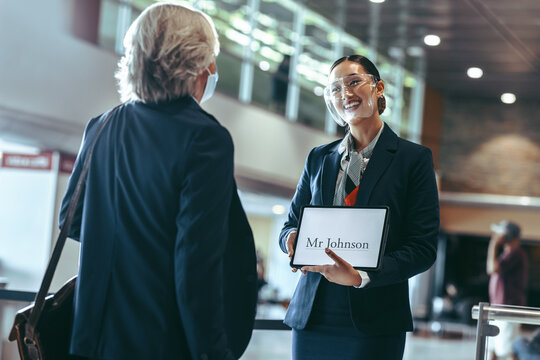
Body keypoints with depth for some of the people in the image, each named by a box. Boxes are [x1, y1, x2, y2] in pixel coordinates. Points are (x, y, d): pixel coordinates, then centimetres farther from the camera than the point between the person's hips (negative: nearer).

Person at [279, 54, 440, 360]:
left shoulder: (414, 158, 2)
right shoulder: (318, 158, 14)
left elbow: (423, 248, -5)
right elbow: (291, 224, 19)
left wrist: (361, 276, -19)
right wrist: (293, 238, -6)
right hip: (312, 317, 3)